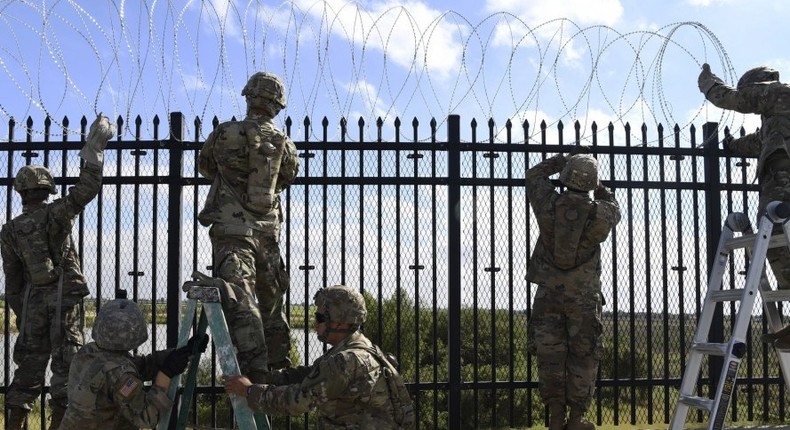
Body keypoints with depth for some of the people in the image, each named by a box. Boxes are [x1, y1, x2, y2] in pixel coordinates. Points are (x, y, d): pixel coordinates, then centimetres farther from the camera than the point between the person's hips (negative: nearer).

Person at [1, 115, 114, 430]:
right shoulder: (54, 214, -9)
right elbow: (86, 190, -16)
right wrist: (94, 150, -9)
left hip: (33, 302, 5)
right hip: (65, 298, -5)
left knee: (30, 363, 13)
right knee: (65, 363, -1)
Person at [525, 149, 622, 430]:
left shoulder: (549, 204, -8)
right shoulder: (600, 214, -10)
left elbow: (535, 174, 13)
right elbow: (614, 208, 17)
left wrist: (565, 159, 20)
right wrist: (598, 187, 25)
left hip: (548, 293, 1)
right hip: (584, 295, -1)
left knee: (550, 356, 5)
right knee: (583, 357, 8)